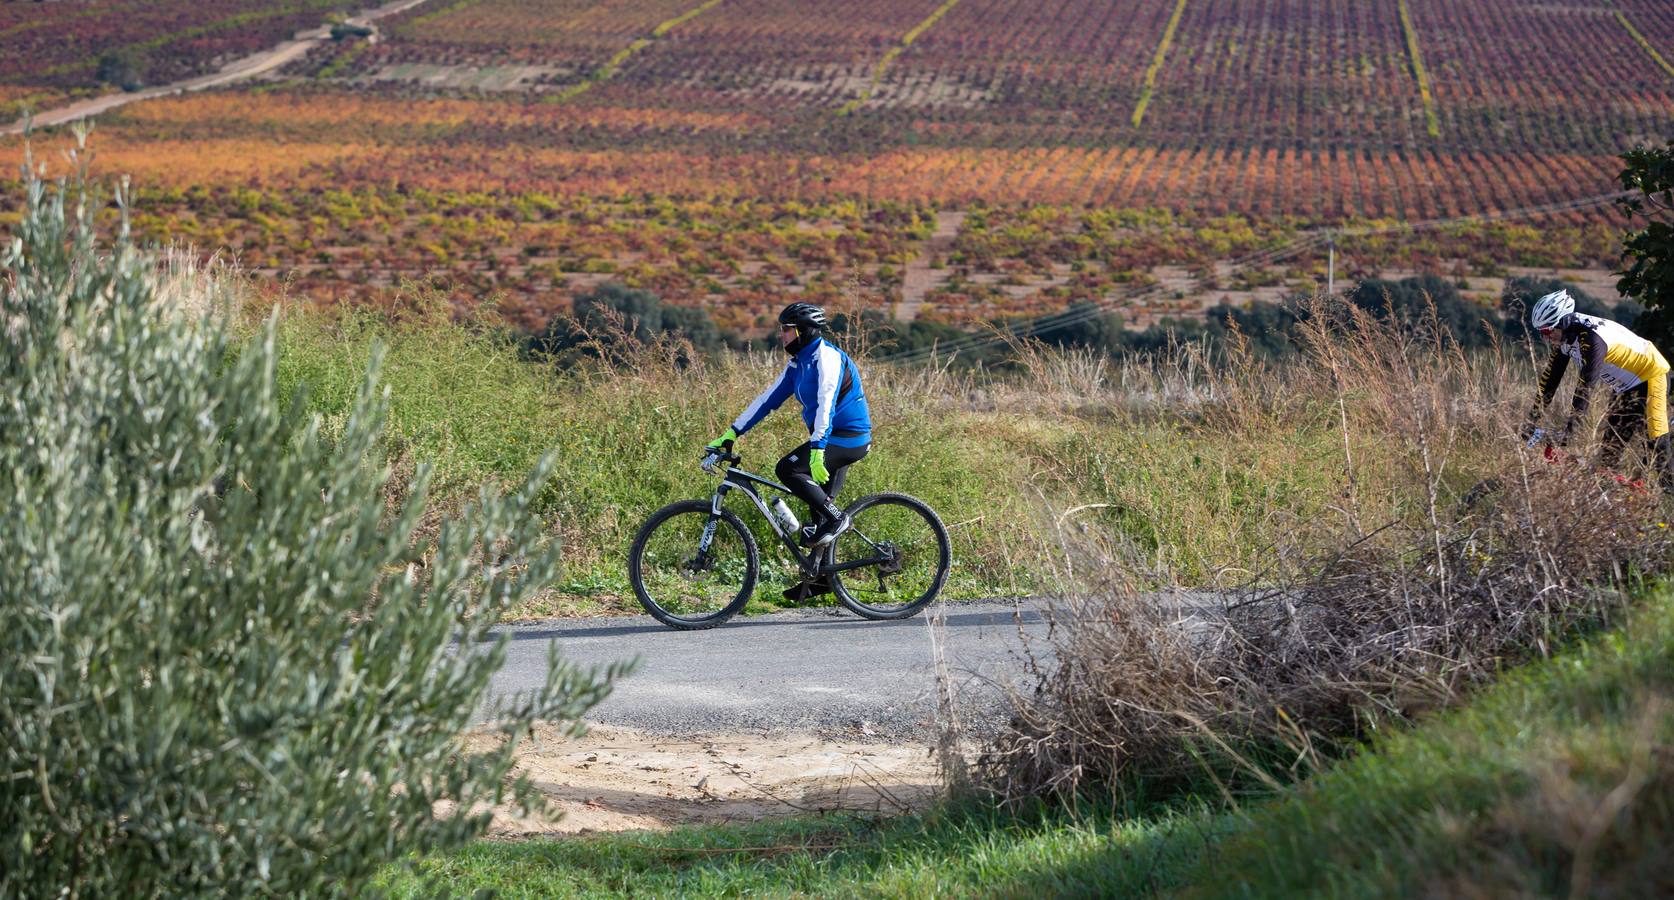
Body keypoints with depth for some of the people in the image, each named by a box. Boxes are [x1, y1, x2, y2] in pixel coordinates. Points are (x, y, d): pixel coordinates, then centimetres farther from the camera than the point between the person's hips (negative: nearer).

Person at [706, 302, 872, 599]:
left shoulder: (827, 358, -17)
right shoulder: (798, 363, 12)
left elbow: (825, 405, -29)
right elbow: (768, 399, 12)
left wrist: (817, 451, -38)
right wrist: (731, 434, 8)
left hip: (847, 438, -10)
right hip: (835, 440, 10)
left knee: (787, 469, -22)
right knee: (818, 505, 10)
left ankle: (835, 519, -14)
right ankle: (820, 577, 15)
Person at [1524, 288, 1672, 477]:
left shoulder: (1592, 339, -34)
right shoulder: (1564, 336, -8)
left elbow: (1586, 385, -39)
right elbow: (1550, 378, -4)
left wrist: (1567, 430, -42)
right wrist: (1531, 422, -8)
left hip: (1651, 375, -9)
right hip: (1627, 386, 9)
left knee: (1657, 442, -14)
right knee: (1608, 451, 5)